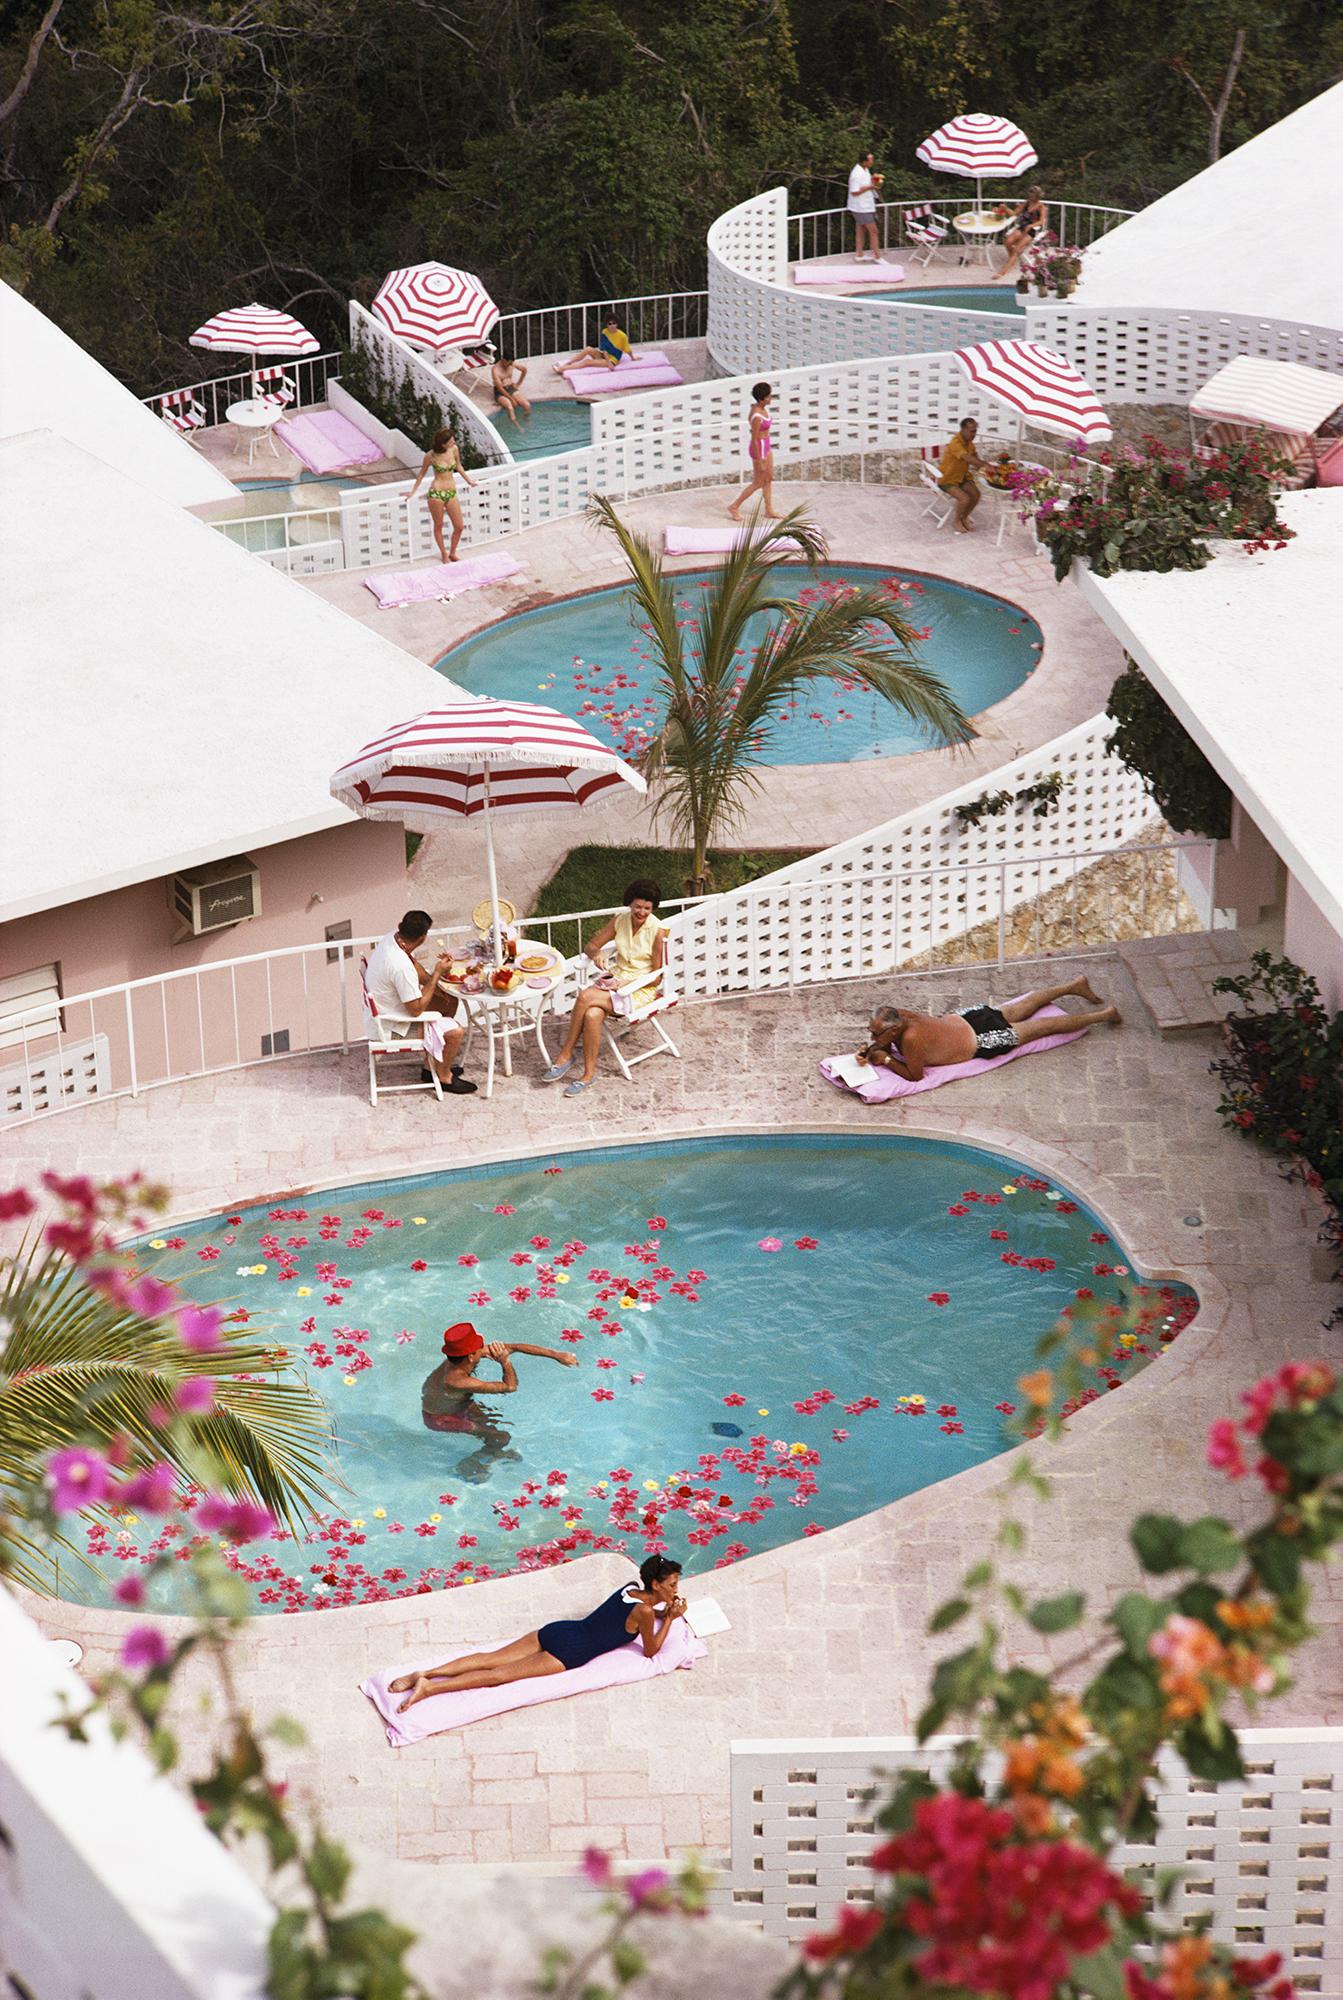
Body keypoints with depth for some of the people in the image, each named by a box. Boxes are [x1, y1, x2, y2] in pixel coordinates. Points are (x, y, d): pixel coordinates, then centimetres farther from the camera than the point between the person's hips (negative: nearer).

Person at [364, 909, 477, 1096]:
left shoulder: (392, 938, -11)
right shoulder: (402, 967, -38)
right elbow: (416, 1010, -29)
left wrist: (431, 982, -3)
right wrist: (437, 974, -25)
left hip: (384, 1008, 9)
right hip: (393, 1027, -9)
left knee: (450, 1001, 18)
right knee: (455, 1033, -12)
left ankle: (433, 1064, 27)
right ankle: (444, 1077, 14)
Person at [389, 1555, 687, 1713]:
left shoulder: (631, 1588, 14)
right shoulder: (644, 1611, -10)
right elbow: (650, 1651, 0)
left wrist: (664, 1612, 22)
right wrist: (670, 1619, 4)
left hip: (556, 1631, 7)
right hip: (569, 1652, -7)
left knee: (490, 1659, -2)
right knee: (498, 1674, -15)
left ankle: (424, 1674, -14)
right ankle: (429, 1688, -29)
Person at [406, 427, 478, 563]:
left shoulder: (454, 449, -4)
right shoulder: (430, 456, -14)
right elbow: (421, 474, 3)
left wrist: (468, 480, 25)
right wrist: (412, 492, 7)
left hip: (452, 492, 4)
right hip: (436, 493, -4)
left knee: (459, 526, 6)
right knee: (438, 526, 10)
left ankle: (452, 553, 28)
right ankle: (444, 554, 28)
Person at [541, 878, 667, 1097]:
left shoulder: (657, 931, -12)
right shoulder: (620, 920, 3)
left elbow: (656, 976, -9)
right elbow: (591, 945, 13)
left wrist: (623, 985, -18)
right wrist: (596, 954, -12)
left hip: (640, 987, -5)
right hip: (615, 978, 5)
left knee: (585, 997, -28)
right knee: (592, 1015, -29)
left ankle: (566, 1055, -14)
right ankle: (589, 1073, -19)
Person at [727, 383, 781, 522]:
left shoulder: (763, 408, -2)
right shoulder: (757, 417, -30)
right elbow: (754, 440, -24)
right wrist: (760, 461, -18)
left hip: (766, 446, 9)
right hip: (759, 449, -9)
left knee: (768, 479, 17)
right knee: (758, 483, 6)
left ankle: (769, 511, 28)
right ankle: (735, 506, 19)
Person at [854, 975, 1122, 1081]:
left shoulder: (911, 1039, -38)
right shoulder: (898, 1015, -16)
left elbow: (914, 1076, -29)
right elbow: (885, 1045, 4)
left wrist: (886, 1059, -29)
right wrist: (870, 1051, -15)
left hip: (984, 1040, -7)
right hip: (965, 1018, 7)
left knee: (1045, 1026, 10)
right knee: (1022, 1009, 29)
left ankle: (1104, 1014, 25)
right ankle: (1075, 985, 47)